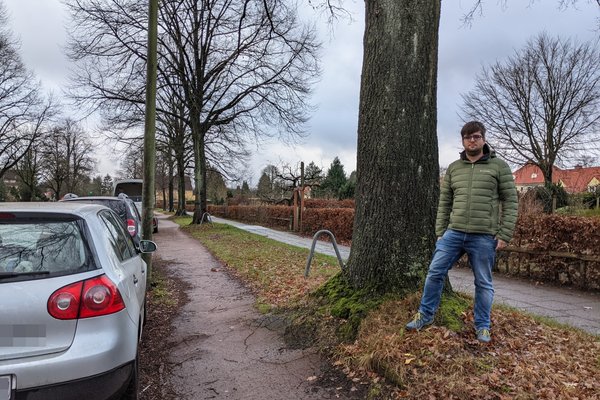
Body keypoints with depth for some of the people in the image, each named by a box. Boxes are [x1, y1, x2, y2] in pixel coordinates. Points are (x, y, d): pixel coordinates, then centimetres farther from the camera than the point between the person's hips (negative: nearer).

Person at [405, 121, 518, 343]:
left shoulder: (499, 166, 1)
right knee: (435, 272, 0)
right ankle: (425, 315, 17)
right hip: (453, 233, 3)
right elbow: (444, 203, 11)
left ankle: (482, 326, 25)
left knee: (483, 283, 8)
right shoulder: (453, 168, 11)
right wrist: (440, 232, 5)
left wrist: (504, 235, -8)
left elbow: (510, 202, -1)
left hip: (484, 237, -3)